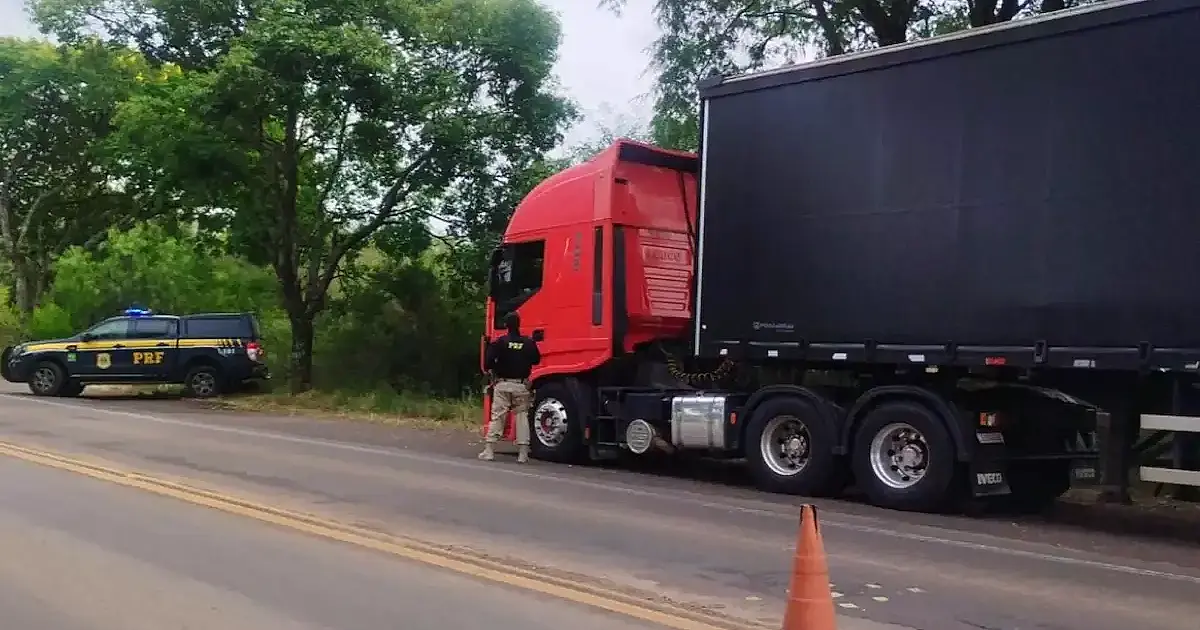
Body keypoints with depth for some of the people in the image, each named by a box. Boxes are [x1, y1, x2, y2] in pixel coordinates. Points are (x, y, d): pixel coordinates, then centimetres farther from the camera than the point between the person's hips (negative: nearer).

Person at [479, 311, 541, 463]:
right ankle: (523, 453, 2)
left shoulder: (500, 342, -7)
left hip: (502, 384, -1)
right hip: (521, 385, 1)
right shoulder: (529, 343, -2)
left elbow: (488, 359, -16)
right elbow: (536, 360, 10)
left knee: (497, 417, 4)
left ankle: (489, 450, 2)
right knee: (522, 417, 6)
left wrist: (489, 370, 3)